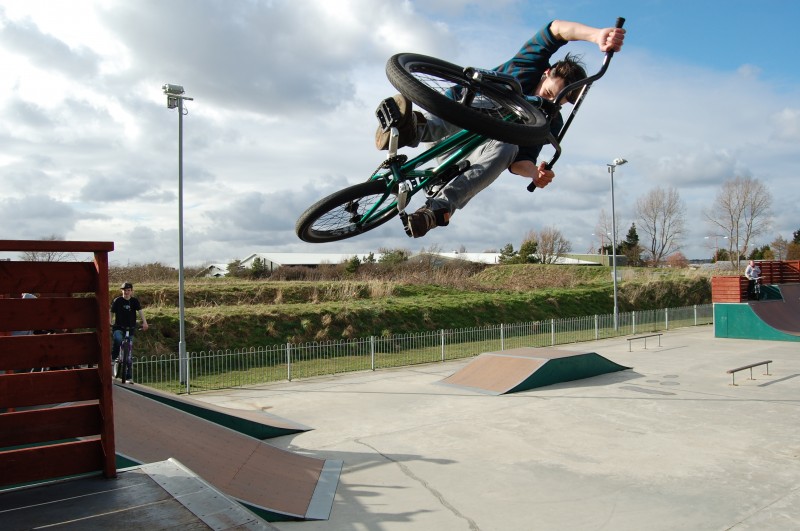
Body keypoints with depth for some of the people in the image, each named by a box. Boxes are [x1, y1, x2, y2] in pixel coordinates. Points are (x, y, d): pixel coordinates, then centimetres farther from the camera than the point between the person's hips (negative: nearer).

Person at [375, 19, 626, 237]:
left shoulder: (551, 122, 0)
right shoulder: (529, 67, -4)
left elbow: (520, 160, -9)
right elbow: (557, 29, -18)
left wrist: (535, 172, -32)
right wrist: (597, 35, -35)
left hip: (476, 154, 1)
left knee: (506, 148, -34)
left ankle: (440, 206, -54)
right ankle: (413, 127, -66)